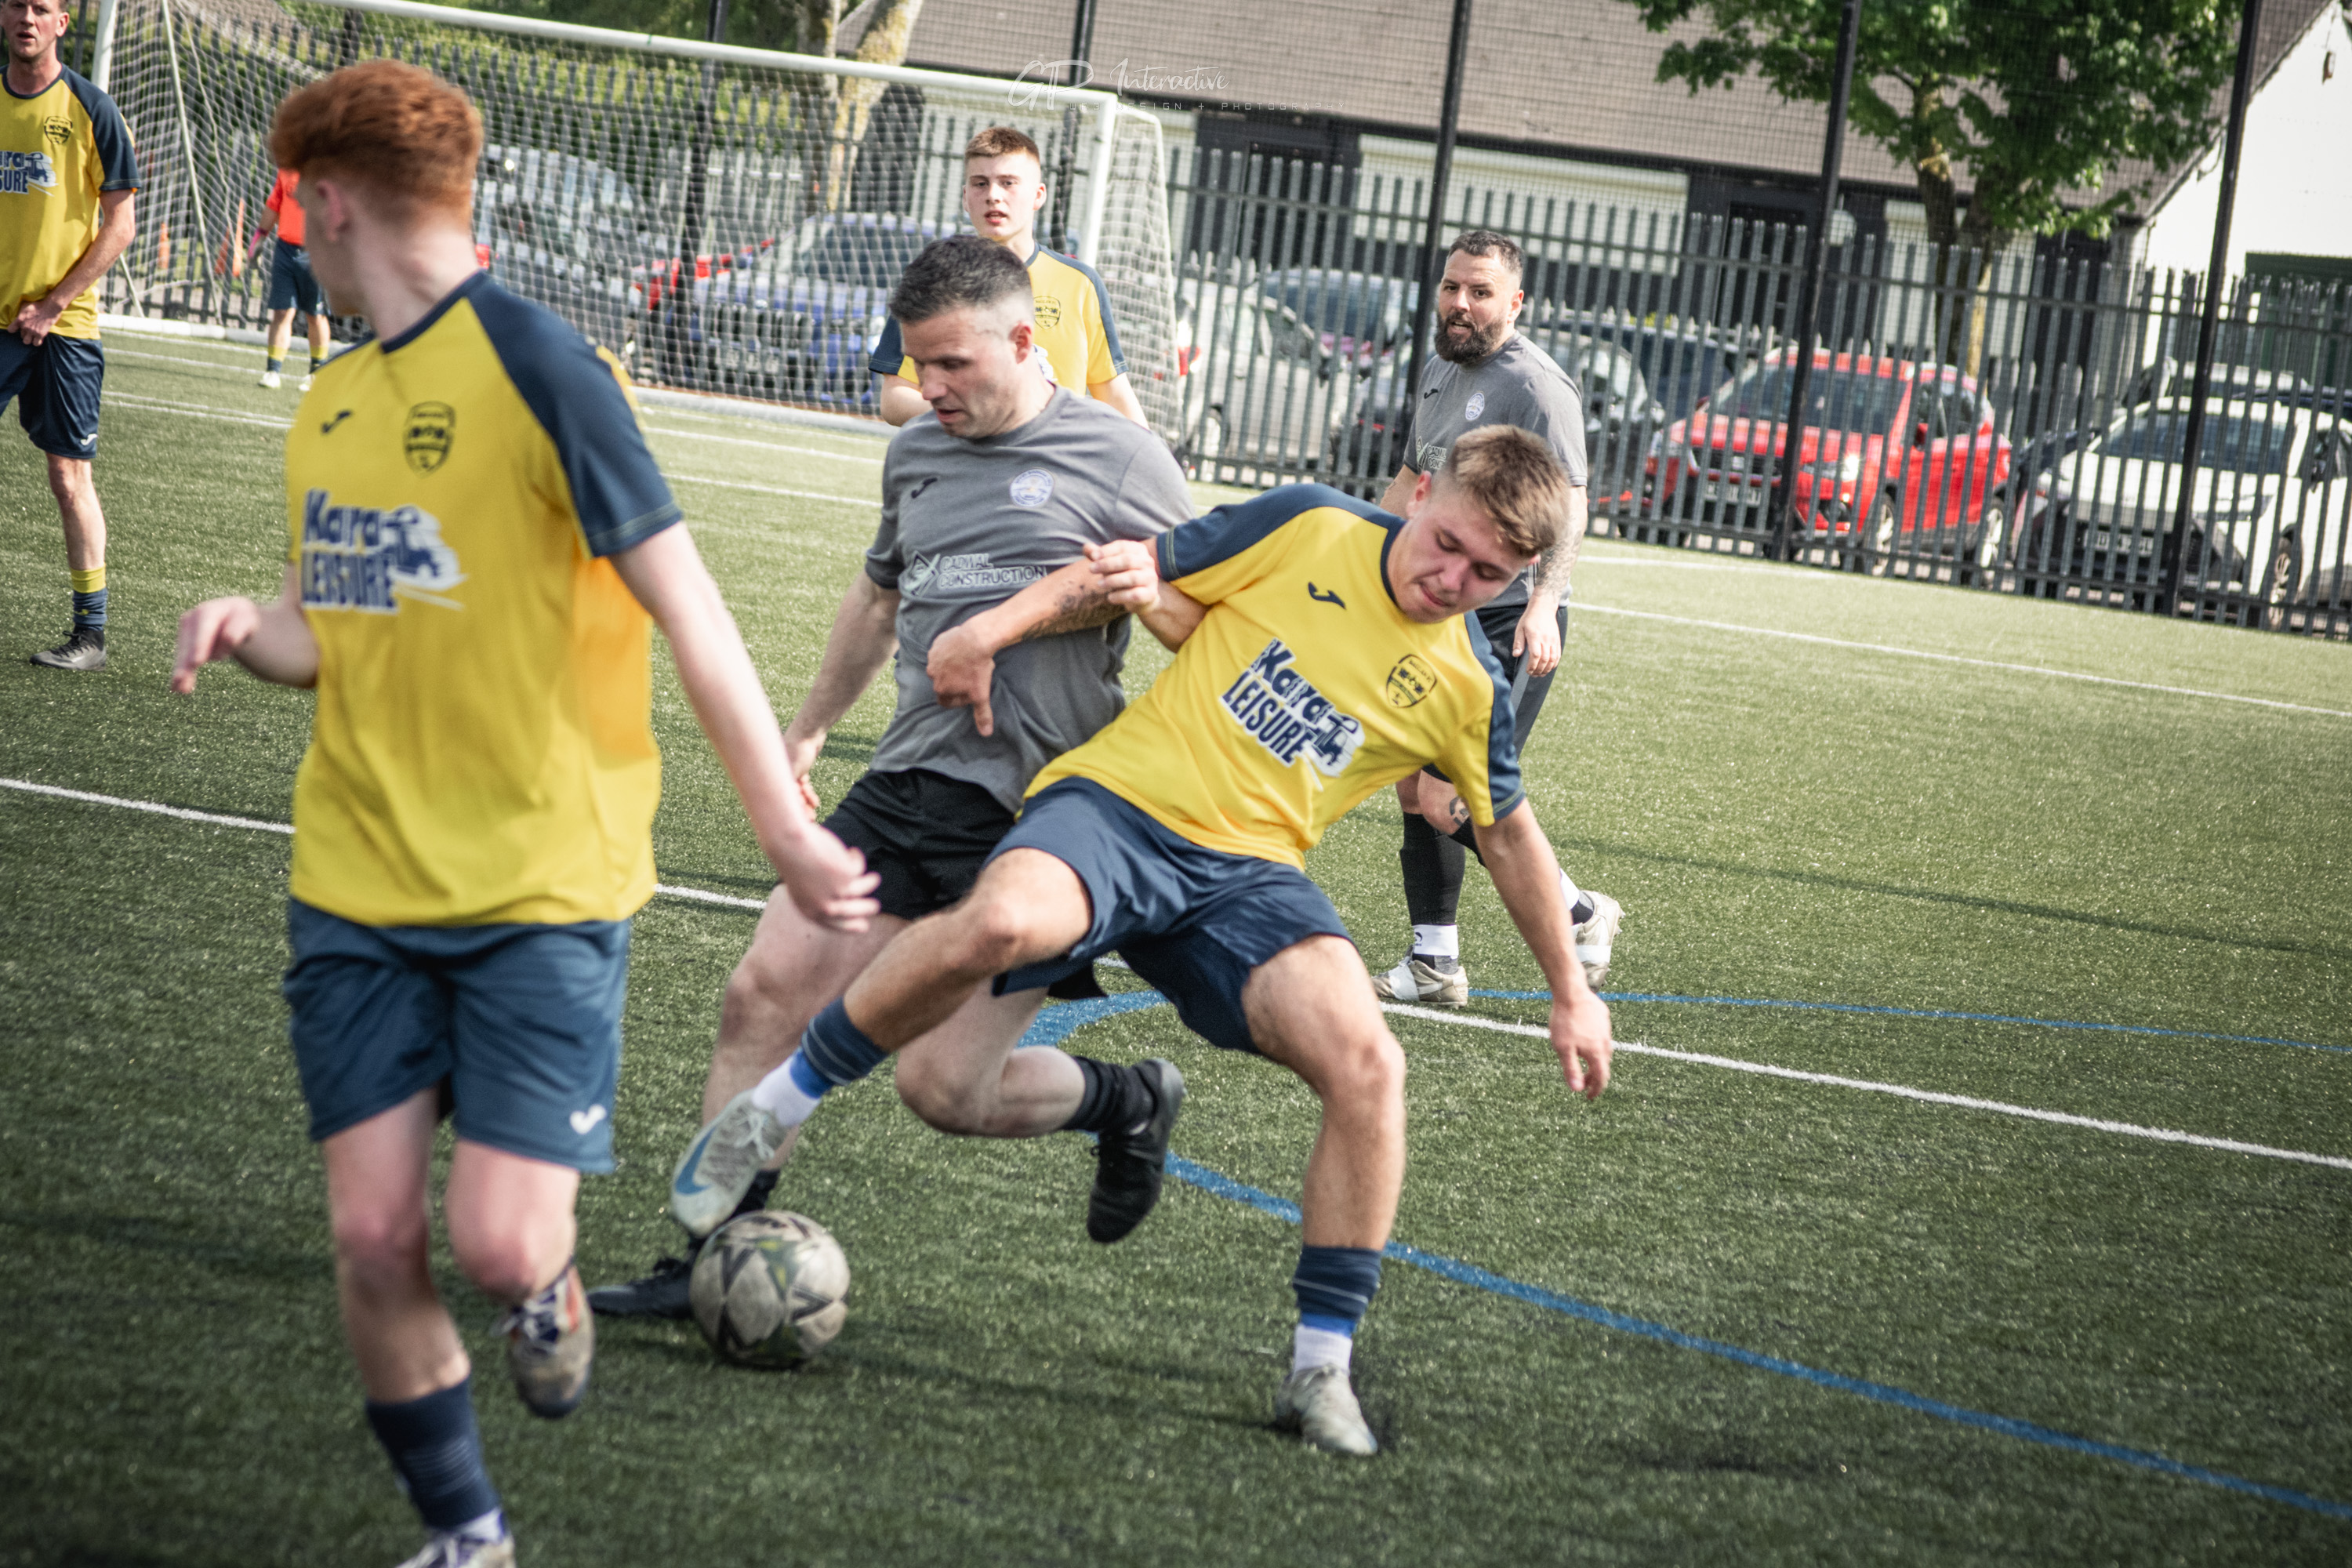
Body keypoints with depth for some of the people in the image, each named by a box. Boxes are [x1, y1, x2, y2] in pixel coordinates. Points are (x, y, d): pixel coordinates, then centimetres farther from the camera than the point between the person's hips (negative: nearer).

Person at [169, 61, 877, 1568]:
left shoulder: (532, 359, -12)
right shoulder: (333, 402, 10)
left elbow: (683, 604, -14)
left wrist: (791, 831, -17)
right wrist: (247, 629, -4)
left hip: (542, 882, -6)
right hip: (361, 883, 6)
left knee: (499, 1241, -13)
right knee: (373, 1235, 0)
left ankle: (548, 1283, 24)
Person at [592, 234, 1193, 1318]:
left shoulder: (1114, 458, -4)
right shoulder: (915, 455, 17)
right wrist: (807, 731, 43)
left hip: (1033, 817, -6)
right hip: (906, 786, 6)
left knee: (942, 1086, -7)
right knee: (765, 993, -7)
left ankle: (1128, 1101, 22)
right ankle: (712, 1259, 0)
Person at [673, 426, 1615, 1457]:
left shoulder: (1468, 688, 9)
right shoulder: (1306, 529, 2)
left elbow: (1510, 835, 24)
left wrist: (1571, 993, 30)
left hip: (1246, 873, 3)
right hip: (1118, 800, -3)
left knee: (1367, 1064, -25)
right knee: (1001, 921, -37)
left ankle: (1322, 1365, -9)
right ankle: (774, 1109, -14)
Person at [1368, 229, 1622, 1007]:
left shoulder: (1535, 383, -13)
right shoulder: (1440, 372, 15)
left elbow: (1569, 504, -21)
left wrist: (1543, 605, -33)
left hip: (1508, 624, -9)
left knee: (1447, 802, -15)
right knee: (1414, 789, 9)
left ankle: (1581, 913, 3)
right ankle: (1434, 962, 17)